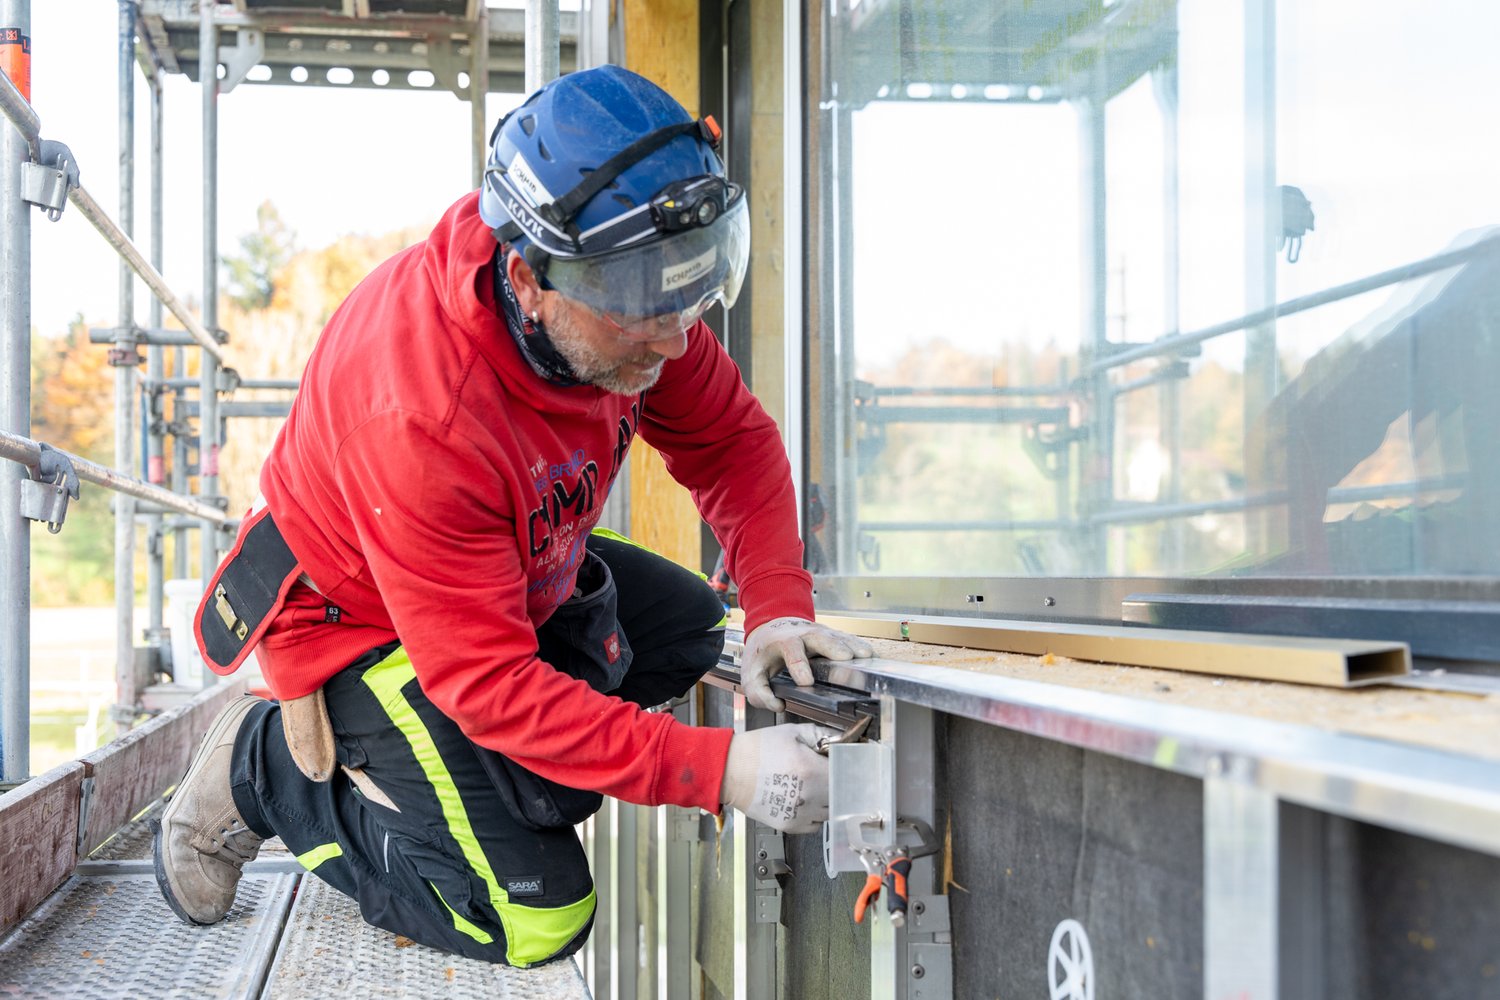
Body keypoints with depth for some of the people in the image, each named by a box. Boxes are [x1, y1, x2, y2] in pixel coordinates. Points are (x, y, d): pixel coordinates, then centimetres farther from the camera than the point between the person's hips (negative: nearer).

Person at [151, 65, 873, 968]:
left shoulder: (633, 293, -19)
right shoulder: (418, 415, -40)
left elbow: (733, 440, -5)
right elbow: (490, 682, -36)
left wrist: (779, 609, -21)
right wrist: (722, 772, -40)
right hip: (362, 625, -8)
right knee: (535, 922, -12)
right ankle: (264, 770, 6)